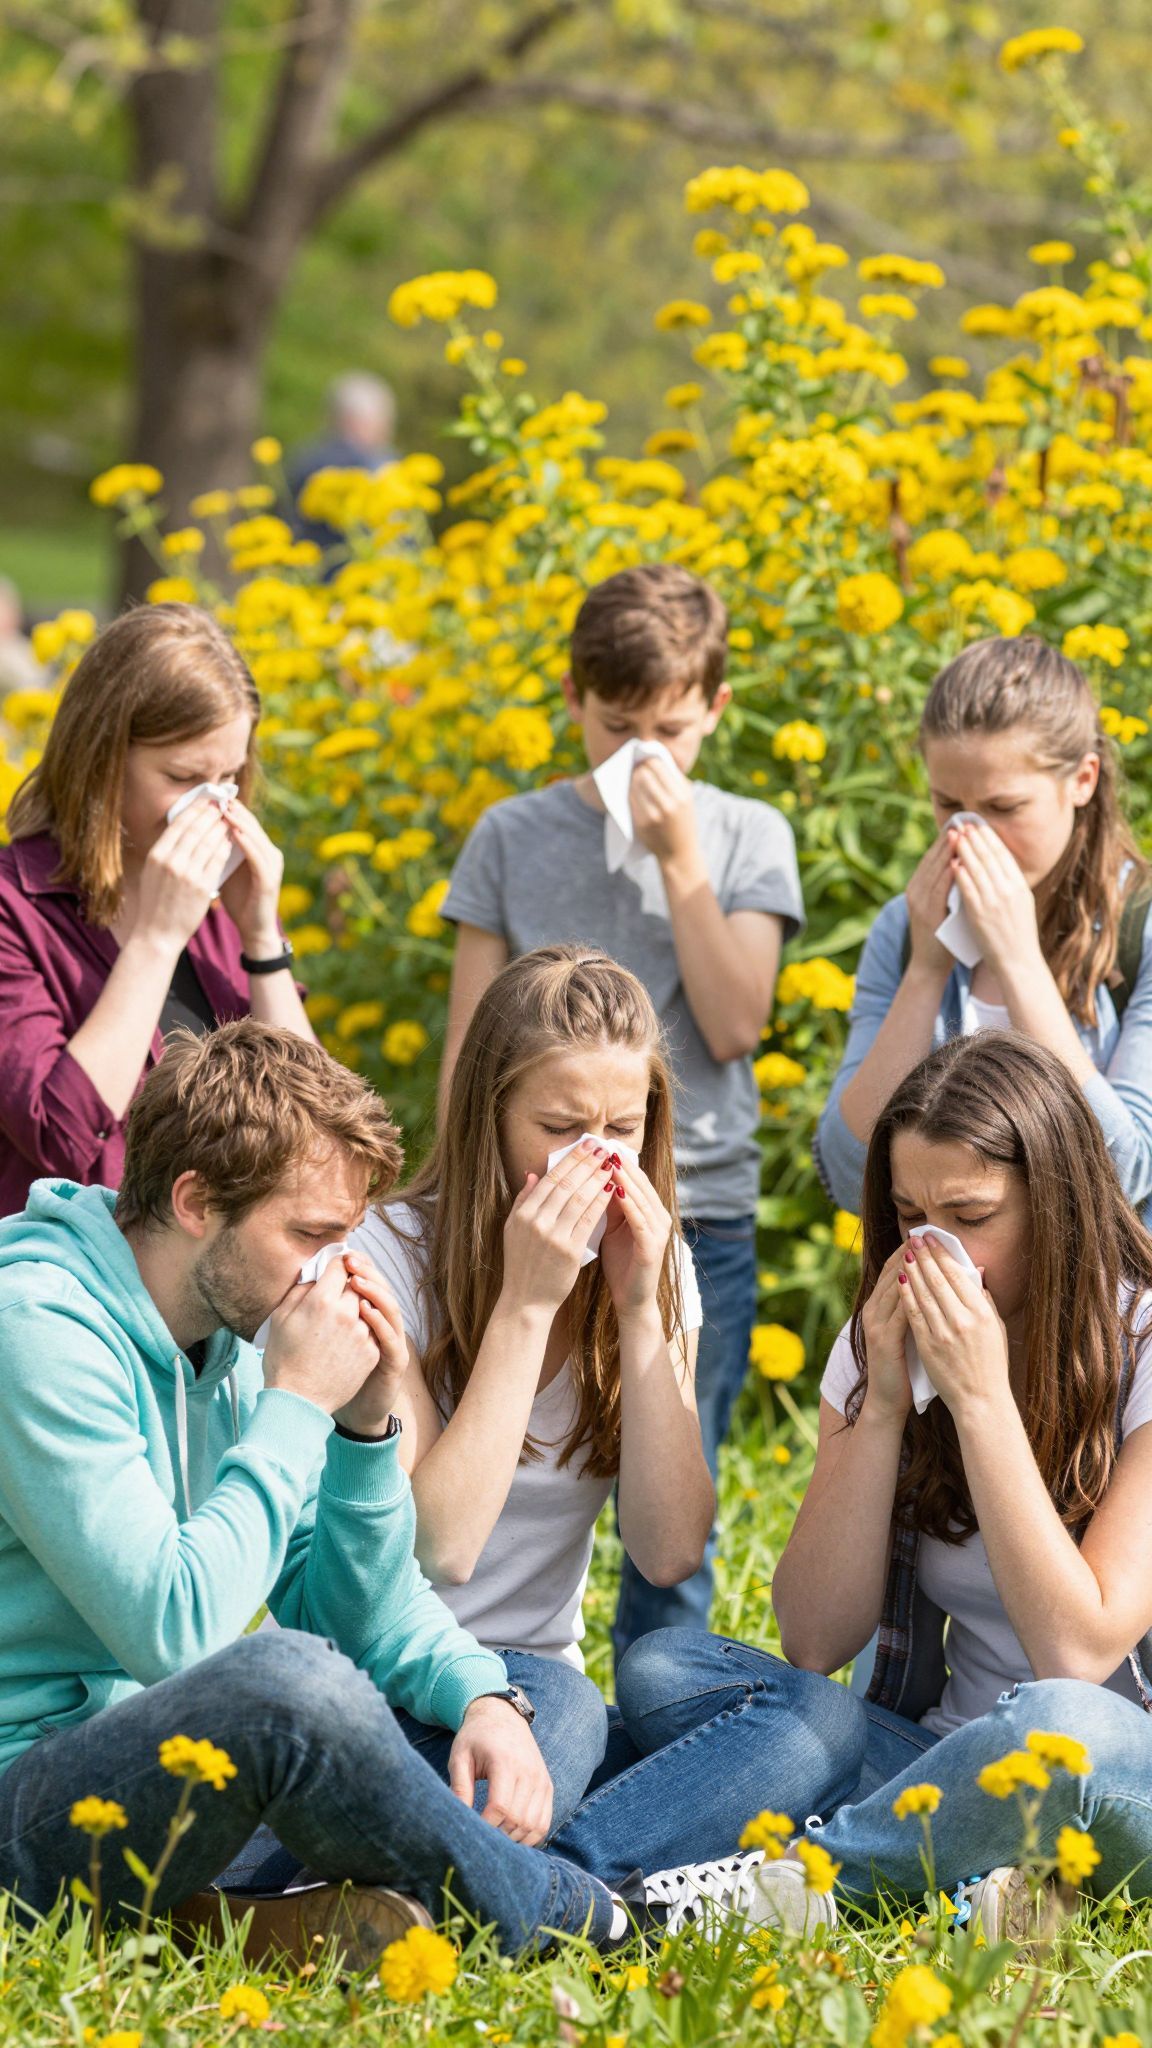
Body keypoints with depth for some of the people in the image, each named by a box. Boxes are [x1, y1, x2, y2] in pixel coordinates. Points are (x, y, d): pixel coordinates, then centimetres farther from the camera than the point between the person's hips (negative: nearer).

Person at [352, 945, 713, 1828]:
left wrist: (638, 1308, -12)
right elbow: (439, 1547, -21)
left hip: (529, 1681, 6)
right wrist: (527, 1301, -21)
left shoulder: (655, 1266, 4)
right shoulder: (389, 1256, -11)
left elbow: (671, 1553, -6)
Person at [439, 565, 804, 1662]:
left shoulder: (748, 838, 4)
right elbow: (471, 1044, 7)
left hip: (697, 1216, 0)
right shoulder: (513, 838, 4)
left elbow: (733, 1026, -8)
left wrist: (678, 860, -13)